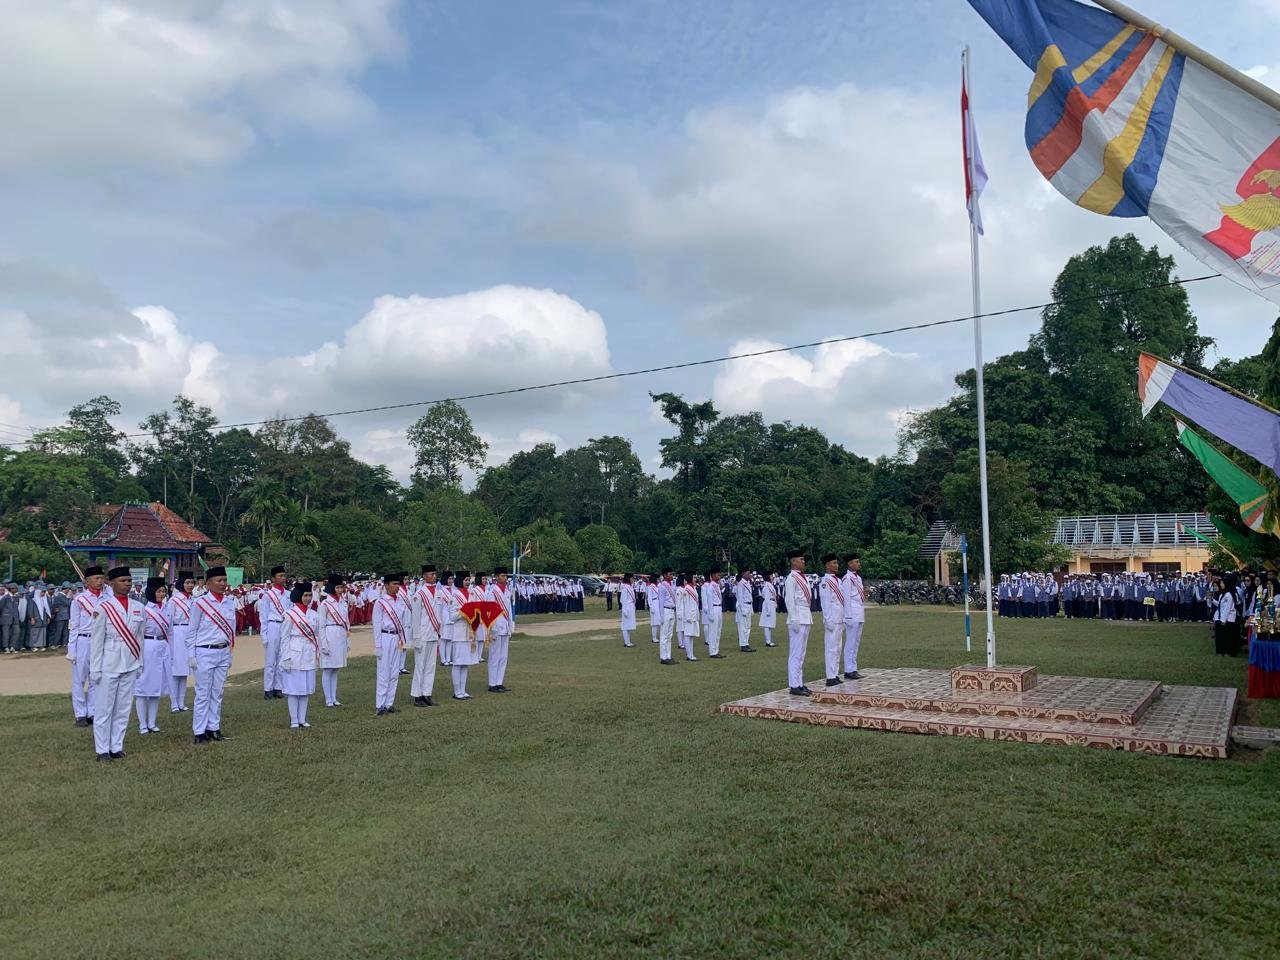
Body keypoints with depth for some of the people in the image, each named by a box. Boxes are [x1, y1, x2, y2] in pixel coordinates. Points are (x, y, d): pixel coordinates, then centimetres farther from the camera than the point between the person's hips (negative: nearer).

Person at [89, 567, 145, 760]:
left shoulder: (138, 607, 6)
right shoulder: (104, 607, -7)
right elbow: (97, 639, -6)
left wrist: (140, 662, 11)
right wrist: (95, 668, -6)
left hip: (130, 664, 4)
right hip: (109, 663, -4)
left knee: (123, 708, 9)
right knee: (104, 708, 2)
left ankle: (117, 746, 18)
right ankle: (102, 749, 12)